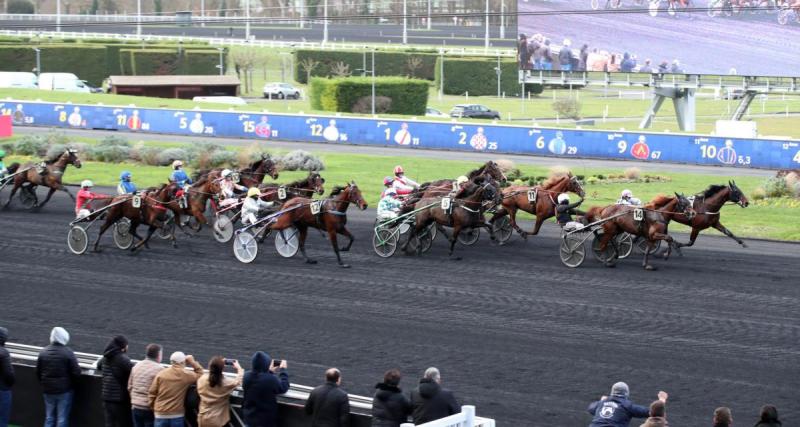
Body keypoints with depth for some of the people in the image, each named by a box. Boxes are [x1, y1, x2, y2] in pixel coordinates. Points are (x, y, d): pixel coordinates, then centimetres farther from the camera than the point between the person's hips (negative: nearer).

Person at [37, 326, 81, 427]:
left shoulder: (43, 352, 1)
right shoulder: (68, 353, -14)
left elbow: (38, 373, 6)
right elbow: (76, 373, -15)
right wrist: (72, 383, 5)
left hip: (48, 390, 4)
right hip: (65, 390, -4)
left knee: (49, 418, 14)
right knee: (62, 419, 2)